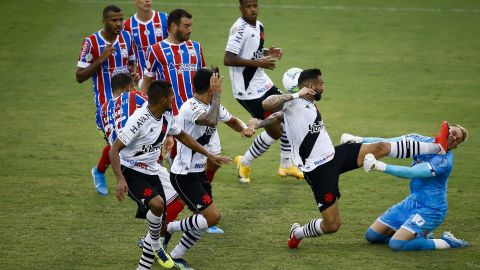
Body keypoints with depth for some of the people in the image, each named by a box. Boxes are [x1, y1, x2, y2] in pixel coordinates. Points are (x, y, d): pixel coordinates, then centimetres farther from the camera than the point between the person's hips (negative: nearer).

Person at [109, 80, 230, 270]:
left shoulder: (167, 117, 0)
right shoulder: (139, 120, -25)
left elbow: (182, 136, 20)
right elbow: (114, 150, -24)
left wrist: (209, 155, 19)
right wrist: (121, 180, -35)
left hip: (151, 173, 8)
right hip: (131, 172, -8)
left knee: (159, 224, 7)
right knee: (157, 204, -31)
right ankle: (156, 245, -5)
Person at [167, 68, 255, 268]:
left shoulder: (213, 106, 4)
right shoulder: (190, 108, -23)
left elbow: (232, 121, 20)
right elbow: (211, 121, -43)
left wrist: (244, 128, -3)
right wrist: (217, 94, -31)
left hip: (199, 173, 9)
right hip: (184, 175, -9)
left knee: (202, 223, 10)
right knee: (213, 216, -15)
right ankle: (165, 229, -1)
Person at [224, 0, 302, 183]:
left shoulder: (258, 25, 7)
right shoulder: (240, 29, -21)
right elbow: (228, 60, -27)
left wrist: (268, 52, 3)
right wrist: (258, 63, -25)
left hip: (262, 82, 9)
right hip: (247, 90, -9)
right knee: (274, 130, -7)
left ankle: (286, 166, 27)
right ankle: (245, 164, 13)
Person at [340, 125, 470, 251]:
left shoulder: (445, 160, -23)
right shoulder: (421, 141, -4)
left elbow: (410, 173, -32)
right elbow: (386, 144, -8)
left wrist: (380, 166, -41)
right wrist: (359, 140, -21)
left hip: (430, 210, -7)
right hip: (412, 202, 7)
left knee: (396, 244, -24)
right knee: (372, 235, 7)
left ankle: (446, 242, -7)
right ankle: (420, 234, 19)